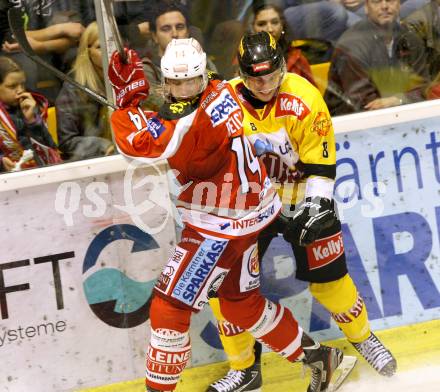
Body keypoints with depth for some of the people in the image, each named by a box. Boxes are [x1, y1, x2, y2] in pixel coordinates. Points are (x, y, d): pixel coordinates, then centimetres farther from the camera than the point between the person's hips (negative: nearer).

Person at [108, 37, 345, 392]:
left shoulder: (195, 121, -28)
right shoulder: (221, 91, 1)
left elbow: (139, 143, -33)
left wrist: (128, 96, -22)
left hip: (221, 226, -10)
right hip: (250, 211, 10)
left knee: (169, 306, -4)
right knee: (242, 303, 24)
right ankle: (319, 357, 36)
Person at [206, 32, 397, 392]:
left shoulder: (304, 101, -20)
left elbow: (320, 165, -15)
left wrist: (314, 207, -22)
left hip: (299, 199, -2)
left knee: (327, 277, 2)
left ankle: (362, 336, 32)